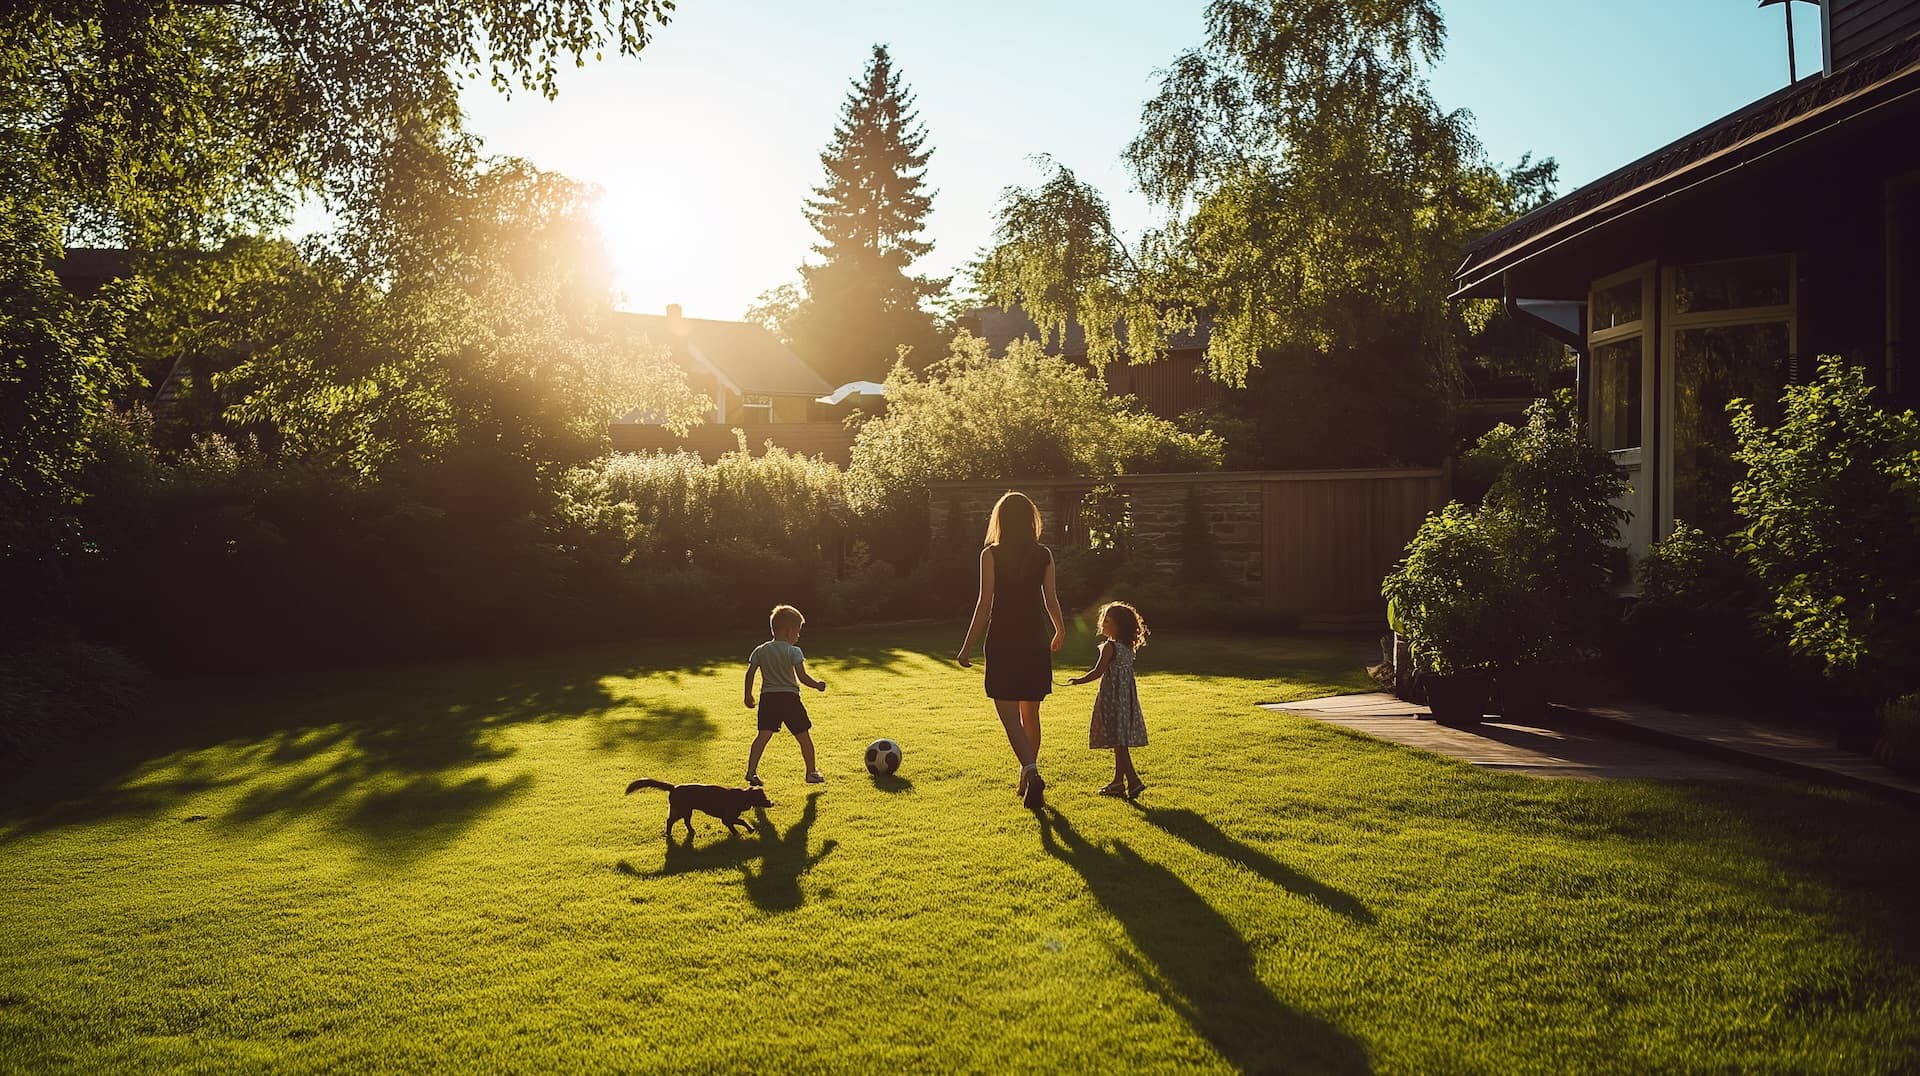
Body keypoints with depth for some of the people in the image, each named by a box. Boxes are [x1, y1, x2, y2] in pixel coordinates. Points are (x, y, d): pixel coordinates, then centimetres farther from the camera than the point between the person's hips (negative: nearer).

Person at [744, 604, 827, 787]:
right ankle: (812, 772, 19)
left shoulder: (760, 650, 6)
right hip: (789, 697, -4)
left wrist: (748, 695, 13)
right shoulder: (793, 651, -7)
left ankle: (751, 771, -12)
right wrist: (817, 685, 2)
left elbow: (750, 673, 3)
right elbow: (802, 677, -13)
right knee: (803, 736, 10)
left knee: (764, 735, 1)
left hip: (767, 697, 4)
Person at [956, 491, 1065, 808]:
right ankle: (1028, 776, 26)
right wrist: (1060, 631, 23)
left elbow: (985, 602, -11)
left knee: (1009, 713, -3)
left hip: (1003, 642, -4)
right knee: (1030, 712, 16)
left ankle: (1031, 773, -23)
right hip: (1036, 642, 4)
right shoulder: (1044, 555, 2)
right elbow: (1051, 599, 4)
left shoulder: (991, 555, -6)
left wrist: (968, 646, -7)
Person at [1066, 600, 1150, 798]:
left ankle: (1133, 780, -15)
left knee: (1118, 741, -9)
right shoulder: (1128, 648, 11)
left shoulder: (1109, 646, -13)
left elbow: (1098, 672, -15)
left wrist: (1078, 680, -2)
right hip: (1127, 696, 9)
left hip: (1113, 697, -9)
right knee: (1121, 742, 13)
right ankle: (1118, 781, 19)